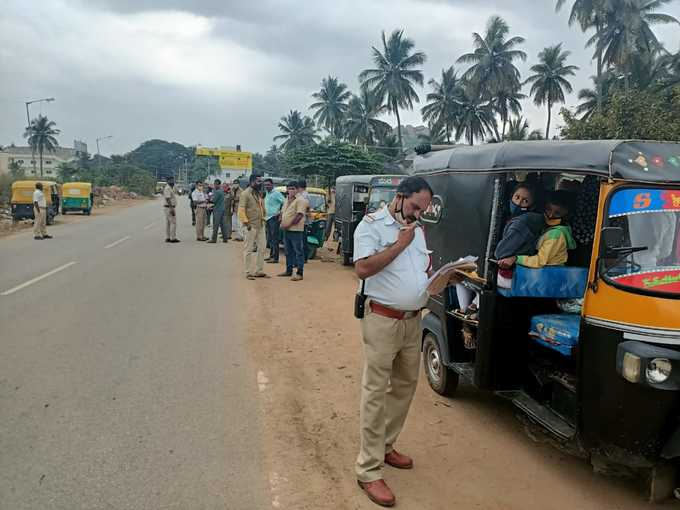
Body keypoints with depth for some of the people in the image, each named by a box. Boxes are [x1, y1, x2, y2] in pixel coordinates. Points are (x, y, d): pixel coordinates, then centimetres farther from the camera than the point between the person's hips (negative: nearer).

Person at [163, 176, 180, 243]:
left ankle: (168, 238, 13)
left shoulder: (170, 188, 17)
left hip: (169, 208, 11)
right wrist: (172, 209, -26)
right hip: (170, 207, -11)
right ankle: (173, 238, -8)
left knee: (168, 223, 10)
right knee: (173, 222, -9)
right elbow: (167, 199, -22)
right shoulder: (168, 188, -15)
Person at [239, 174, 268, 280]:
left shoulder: (259, 193, 13)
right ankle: (249, 272, 7)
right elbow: (241, 210, -16)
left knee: (262, 248, 9)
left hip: (261, 225, 8)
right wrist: (246, 222, -18)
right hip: (251, 226, -8)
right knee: (249, 249, 0)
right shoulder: (245, 194, -10)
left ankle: (259, 271, 18)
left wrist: (263, 218, 13)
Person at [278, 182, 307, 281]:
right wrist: (282, 222, 7)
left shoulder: (300, 200, -11)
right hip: (286, 230, 9)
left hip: (295, 230, -9)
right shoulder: (287, 200, 16)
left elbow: (299, 215, -19)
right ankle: (288, 270, 26)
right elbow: (282, 212, 24)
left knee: (298, 251, -4)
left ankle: (300, 273, -2)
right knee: (288, 251, 16)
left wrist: (289, 224, -19)